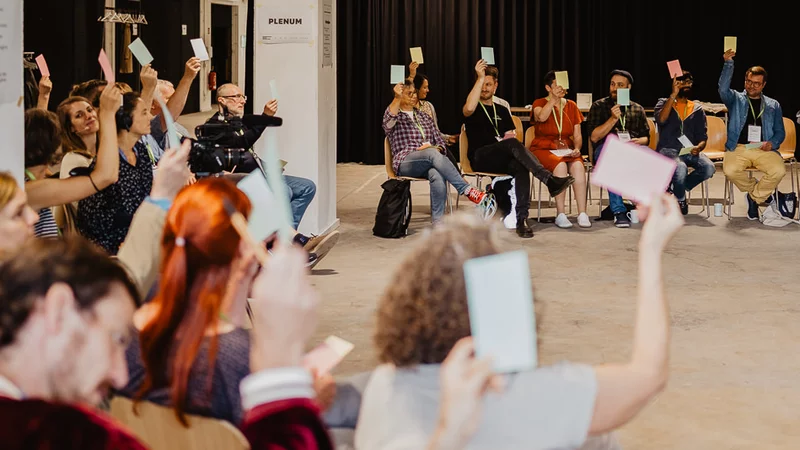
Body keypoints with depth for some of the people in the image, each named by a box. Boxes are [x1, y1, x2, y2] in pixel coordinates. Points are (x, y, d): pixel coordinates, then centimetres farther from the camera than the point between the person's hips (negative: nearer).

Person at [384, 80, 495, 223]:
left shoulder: (424, 117, 29)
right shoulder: (396, 118, 14)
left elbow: (440, 141, 22)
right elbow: (389, 118, -13)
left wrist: (437, 149, -2)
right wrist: (397, 98, -29)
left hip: (429, 162, 4)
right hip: (405, 163, -4)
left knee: (437, 175, -37)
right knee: (432, 153, -38)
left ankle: (438, 222, -46)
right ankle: (470, 192, -45)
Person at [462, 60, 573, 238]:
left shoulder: (502, 111, 26)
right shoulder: (474, 108, 11)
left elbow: (512, 134, 18)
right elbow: (468, 109, -16)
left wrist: (511, 136, -7)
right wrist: (480, 77, -16)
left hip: (502, 160, 4)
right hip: (480, 159, -4)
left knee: (520, 167, -33)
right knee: (512, 144, -34)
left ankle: (522, 219, -42)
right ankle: (550, 180, -46)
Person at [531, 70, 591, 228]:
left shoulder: (571, 106, 14)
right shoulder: (539, 104, 4)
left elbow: (577, 135, 12)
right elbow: (541, 117, -22)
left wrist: (577, 149, -7)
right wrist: (554, 98, -17)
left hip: (567, 150, 3)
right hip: (543, 149, -3)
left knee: (578, 165, -31)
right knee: (560, 165, -35)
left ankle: (582, 214, -34)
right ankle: (560, 215, -31)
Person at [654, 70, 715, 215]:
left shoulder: (697, 110, 16)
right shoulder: (664, 103, 9)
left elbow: (703, 138, 11)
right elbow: (661, 119, -14)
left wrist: (698, 147, -13)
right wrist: (674, 94, -16)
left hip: (689, 150, 3)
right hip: (667, 150, -3)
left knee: (709, 168, -28)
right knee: (681, 168, -37)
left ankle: (677, 188, -2)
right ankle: (680, 199, -4)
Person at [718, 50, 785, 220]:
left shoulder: (773, 105, 20)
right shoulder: (736, 100, 14)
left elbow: (780, 133, 17)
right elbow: (723, 89, -8)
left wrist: (772, 143, -6)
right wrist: (728, 63, -18)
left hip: (763, 149, 1)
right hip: (738, 148, -1)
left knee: (779, 171, -31)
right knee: (730, 170, -33)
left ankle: (754, 197, -4)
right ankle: (760, 191, -3)